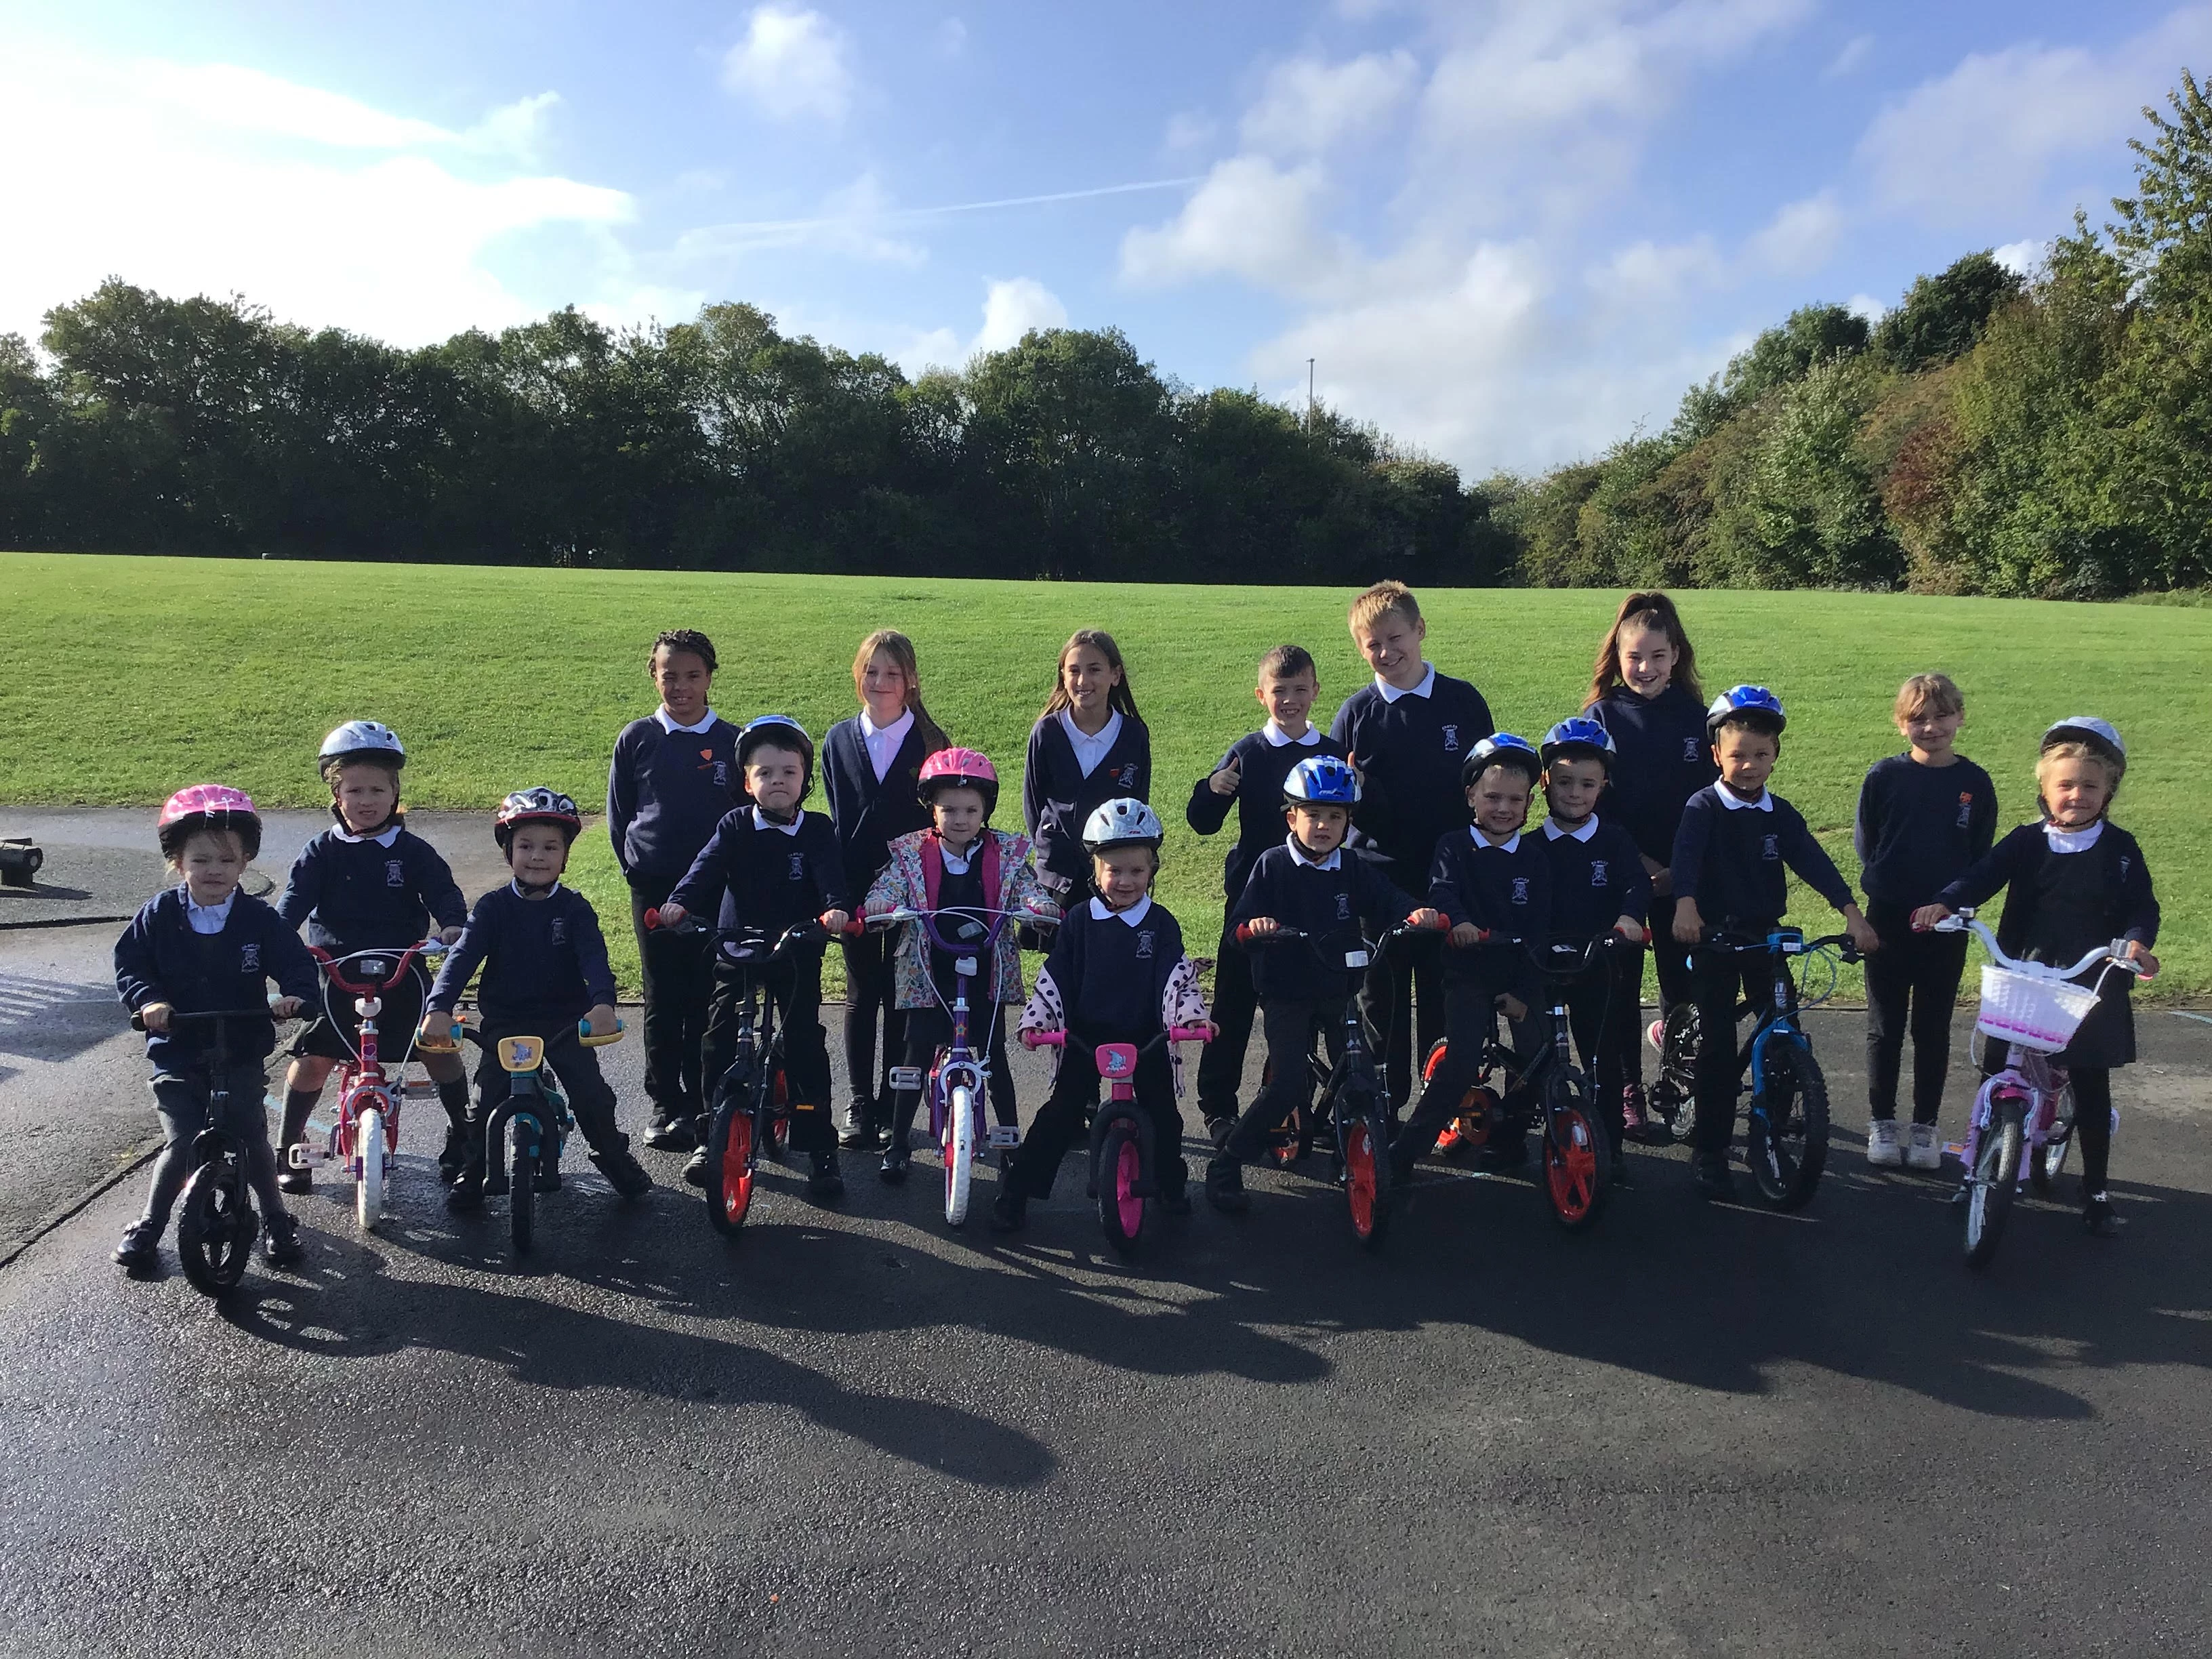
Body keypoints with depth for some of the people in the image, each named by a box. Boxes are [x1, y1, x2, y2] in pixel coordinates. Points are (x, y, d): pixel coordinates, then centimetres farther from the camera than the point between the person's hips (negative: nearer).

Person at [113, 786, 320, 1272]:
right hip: (176, 1053, 0)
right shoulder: (158, 915, -3)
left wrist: (295, 993, -24)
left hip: (242, 1053, 0)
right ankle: (147, 1227, 18)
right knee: (181, 1144, -6)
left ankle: (276, 1218, 18)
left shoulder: (259, 919, -5)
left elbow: (297, 962, -4)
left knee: (251, 1137, -2)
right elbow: (128, 962, 0)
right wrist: (147, 999, -18)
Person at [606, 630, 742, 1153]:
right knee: (662, 1001, 5)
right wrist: (635, 869, 4)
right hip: (653, 891, 0)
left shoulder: (731, 742, 1)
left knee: (706, 998, 5)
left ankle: (700, 1102, 18)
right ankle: (665, 1105, 16)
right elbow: (618, 814, 9)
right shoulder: (637, 739, 2)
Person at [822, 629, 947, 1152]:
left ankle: (892, 1106, 17)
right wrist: (836, 887, -2)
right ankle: (860, 1104, 18)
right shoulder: (839, 741, 6)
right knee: (861, 996, 8)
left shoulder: (930, 741, -1)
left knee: (902, 998, 6)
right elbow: (836, 818, 5)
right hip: (855, 888, 2)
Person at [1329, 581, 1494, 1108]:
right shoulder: (1356, 713, 2)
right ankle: (1382, 1099, 20)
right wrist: (1349, 791, -17)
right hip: (1379, 875, 0)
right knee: (1381, 992, 7)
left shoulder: (1463, 701, 1)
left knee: (1445, 990, 8)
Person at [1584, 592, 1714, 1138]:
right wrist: (1635, 860, -13)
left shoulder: (1694, 715, 3)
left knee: (1682, 985, 5)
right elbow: (1588, 799, -5)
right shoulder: (1603, 715, -2)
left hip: (1681, 876, 2)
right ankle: (1629, 1098, 17)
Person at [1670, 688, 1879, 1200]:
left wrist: (1851, 913, -22)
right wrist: (1685, 905, -44)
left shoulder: (1781, 814, 5)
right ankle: (1709, 1152, 4)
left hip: (1766, 934, 4)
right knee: (1718, 1042, -5)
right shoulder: (1703, 807, -8)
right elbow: (1685, 856, -25)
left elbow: (1814, 862, -7)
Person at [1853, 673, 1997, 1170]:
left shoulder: (1975, 783, -1)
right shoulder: (1884, 776, -5)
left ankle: (1925, 1127, 20)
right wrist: (1888, 885, -6)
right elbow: (1864, 842, 1)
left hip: (1947, 924, 1)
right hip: (1889, 920, -1)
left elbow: (1982, 856, 4)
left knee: (1933, 1028, 10)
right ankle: (1881, 1123, 19)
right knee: (1885, 1027, 8)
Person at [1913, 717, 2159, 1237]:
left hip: (2092, 986, 0)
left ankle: (2096, 1192, 21)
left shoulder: (2119, 849, 1)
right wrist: (1946, 904, -31)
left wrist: (2137, 941, -24)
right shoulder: (2027, 843, 1)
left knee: (2091, 1090, 7)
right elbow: (1984, 875, -12)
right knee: (1997, 1078, 1)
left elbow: (2143, 905, -3)